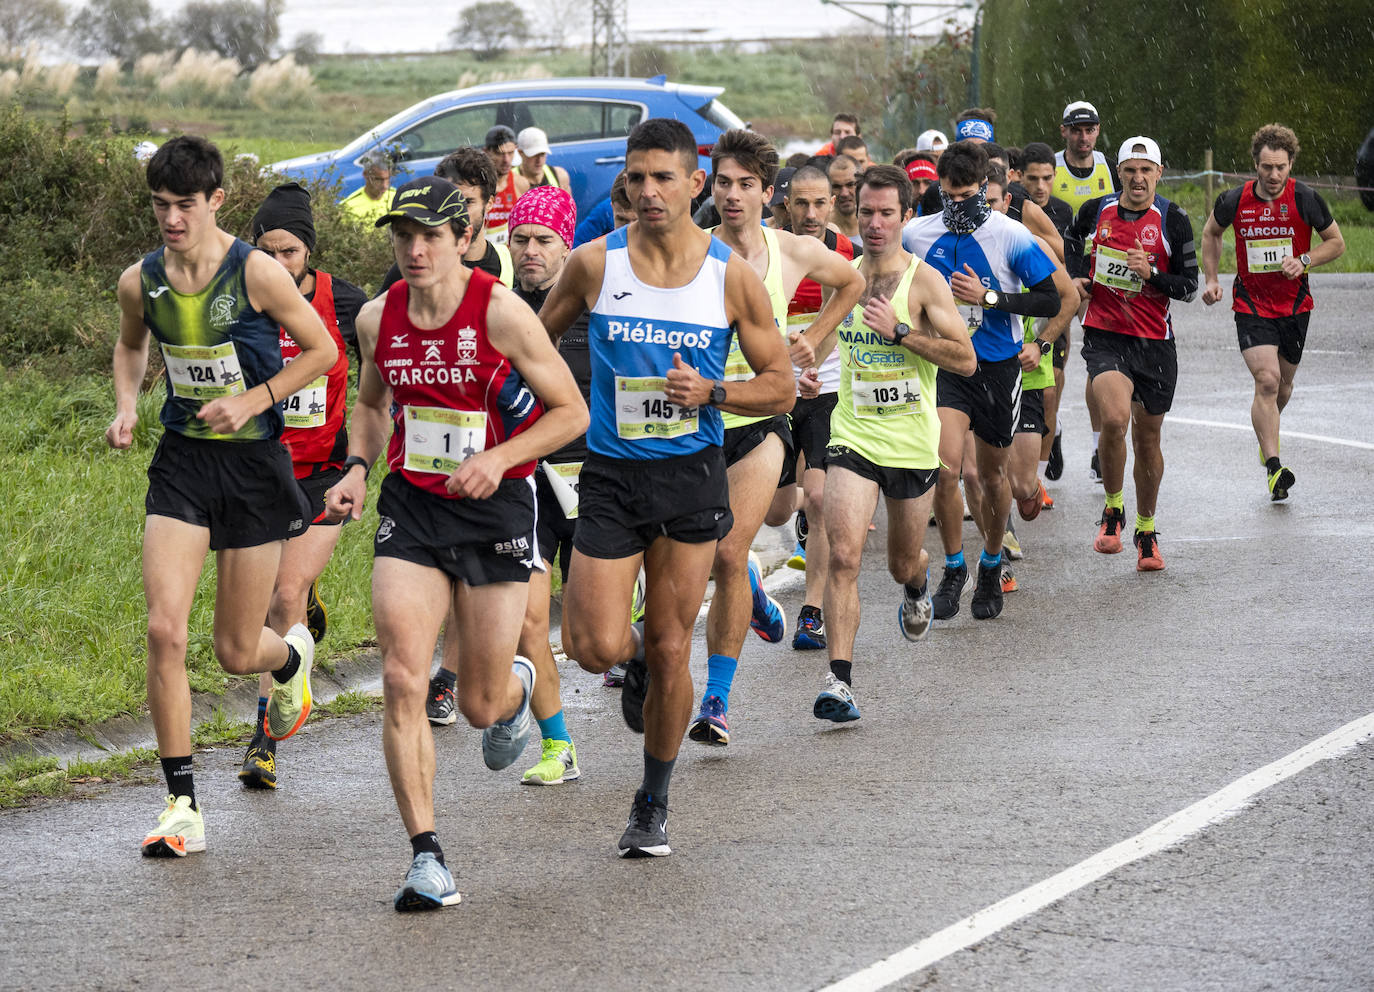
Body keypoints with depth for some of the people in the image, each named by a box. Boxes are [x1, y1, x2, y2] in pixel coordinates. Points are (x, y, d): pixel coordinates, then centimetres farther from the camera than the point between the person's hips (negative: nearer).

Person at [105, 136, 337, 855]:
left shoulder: (256, 273, -13)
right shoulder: (140, 281, -1)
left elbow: (322, 351, -3)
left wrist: (252, 400, -15)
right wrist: (126, 405, 2)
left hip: (254, 464, -3)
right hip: (181, 463, 3)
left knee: (237, 653, 5)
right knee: (164, 629, -15)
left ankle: (291, 657, 46)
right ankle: (182, 803, -7)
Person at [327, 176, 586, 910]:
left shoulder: (501, 312, -13)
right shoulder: (378, 318, 1)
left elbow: (571, 411, -7)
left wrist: (499, 458, -21)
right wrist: (358, 466, 3)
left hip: (494, 511, -3)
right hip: (410, 507, 3)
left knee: (480, 706, 5)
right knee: (402, 680, -14)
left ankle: (515, 686, 45)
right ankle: (427, 858, -9)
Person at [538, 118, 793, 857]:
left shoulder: (731, 276, -4)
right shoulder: (595, 264, -4)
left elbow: (779, 387, 1)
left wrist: (709, 392, -16)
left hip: (692, 474, 0)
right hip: (610, 473, 0)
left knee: (670, 651, 4)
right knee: (595, 647, -11)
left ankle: (653, 803, 23)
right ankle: (637, 663, 28)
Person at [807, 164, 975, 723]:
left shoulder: (924, 282, -9)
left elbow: (965, 361, -15)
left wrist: (899, 331, -22)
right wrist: (814, 367, 5)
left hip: (911, 445, -1)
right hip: (852, 437, 2)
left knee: (904, 562, 16)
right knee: (843, 556, -18)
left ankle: (916, 588, 55)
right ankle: (839, 681, -20)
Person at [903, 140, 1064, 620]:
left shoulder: (1011, 236, -11)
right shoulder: (918, 234, -2)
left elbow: (1051, 300, -11)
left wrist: (988, 297, -19)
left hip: (998, 366, -1)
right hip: (945, 362, 1)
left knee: (992, 473, 12)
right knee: (946, 467, -17)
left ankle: (991, 566, 35)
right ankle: (953, 570, 1)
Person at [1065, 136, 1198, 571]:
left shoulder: (1173, 220, -5)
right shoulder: (1095, 212, 1)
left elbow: (1189, 285, -3)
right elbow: (1074, 239, 24)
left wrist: (1151, 274, -20)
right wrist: (1076, 277, 7)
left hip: (1154, 340, 0)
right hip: (1104, 335, 0)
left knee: (1147, 438, 9)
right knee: (1115, 419, -24)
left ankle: (1146, 530, 29)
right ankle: (1113, 510, -1)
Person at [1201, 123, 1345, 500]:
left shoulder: (1305, 199, -12)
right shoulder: (1235, 201, -9)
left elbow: (1336, 242, 0)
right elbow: (1211, 232, 12)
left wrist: (1303, 261, -16)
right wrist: (1211, 280, 6)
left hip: (1295, 306, 2)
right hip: (1251, 306, -2)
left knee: (1282, 385, 15)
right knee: (1267, 380, -18)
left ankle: (1267, 434, 47)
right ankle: (1273, 467, -20)